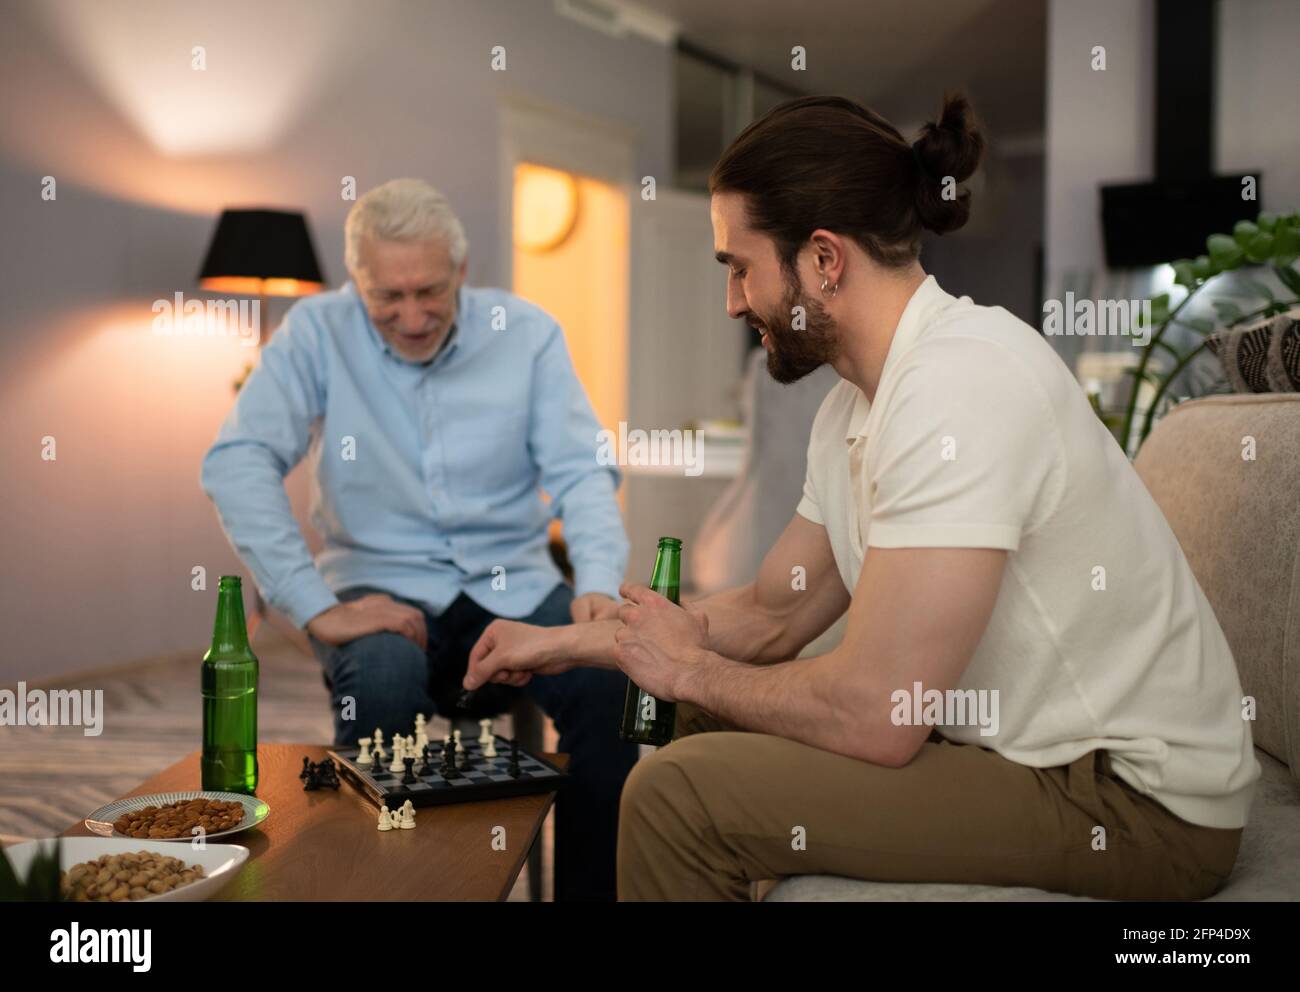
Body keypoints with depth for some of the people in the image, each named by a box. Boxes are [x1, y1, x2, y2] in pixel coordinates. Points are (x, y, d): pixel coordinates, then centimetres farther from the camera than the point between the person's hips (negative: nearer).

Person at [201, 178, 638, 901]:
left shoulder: (528, 333, 2)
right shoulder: (319, 333, -3)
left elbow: (580, 473, -1)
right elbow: (237, 463, -13)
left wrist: (598, 585, -19)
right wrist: (316, 607, -21)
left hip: (513, 586, 1)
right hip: (382, 586, -1)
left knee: (607, 675, -27)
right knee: (382, 678, -35)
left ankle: (591, 891, -7)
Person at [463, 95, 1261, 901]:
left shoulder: (958, 384, -24)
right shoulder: (861, 401, 6)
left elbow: (875, 718, -26)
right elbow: (772, 615, 15)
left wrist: (689, 670, -9)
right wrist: (563, 644, 14)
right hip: (1037, 741, 9)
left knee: (680, 793, -17)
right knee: (708, 723, 15)